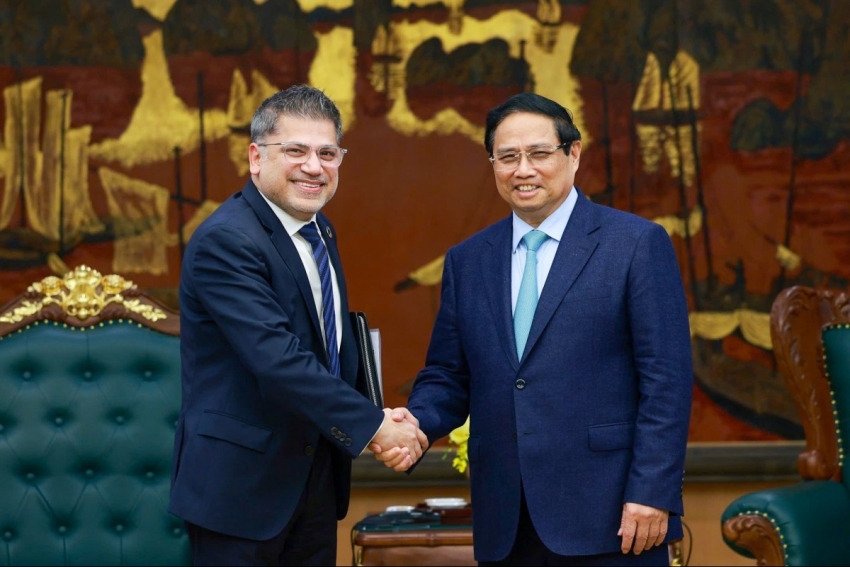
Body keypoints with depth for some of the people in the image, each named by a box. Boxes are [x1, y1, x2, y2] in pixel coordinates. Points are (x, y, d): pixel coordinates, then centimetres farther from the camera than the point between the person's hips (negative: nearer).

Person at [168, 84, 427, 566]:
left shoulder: (320, 232, 11)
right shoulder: (225, 241, -18)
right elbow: (279, 360, -27)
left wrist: (384, 418, -3)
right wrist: (374, 426, -24)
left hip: (317, 480, 8)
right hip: (241, 484, -8)